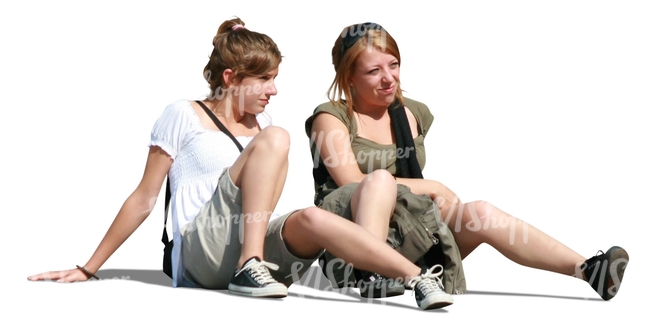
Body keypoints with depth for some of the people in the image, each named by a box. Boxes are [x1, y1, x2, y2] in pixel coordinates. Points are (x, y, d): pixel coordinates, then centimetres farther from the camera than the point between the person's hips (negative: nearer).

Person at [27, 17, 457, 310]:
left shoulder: (259, 125, 20)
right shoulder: (184, 116, 3)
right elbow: (145, 199, 3)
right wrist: (88, 270, 1)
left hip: (258, 248, 5)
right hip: (204, 250, -5)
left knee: (310, 219, -30)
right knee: (275, 138, -21)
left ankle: (418, 278, -39)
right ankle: (250, 265, -30)